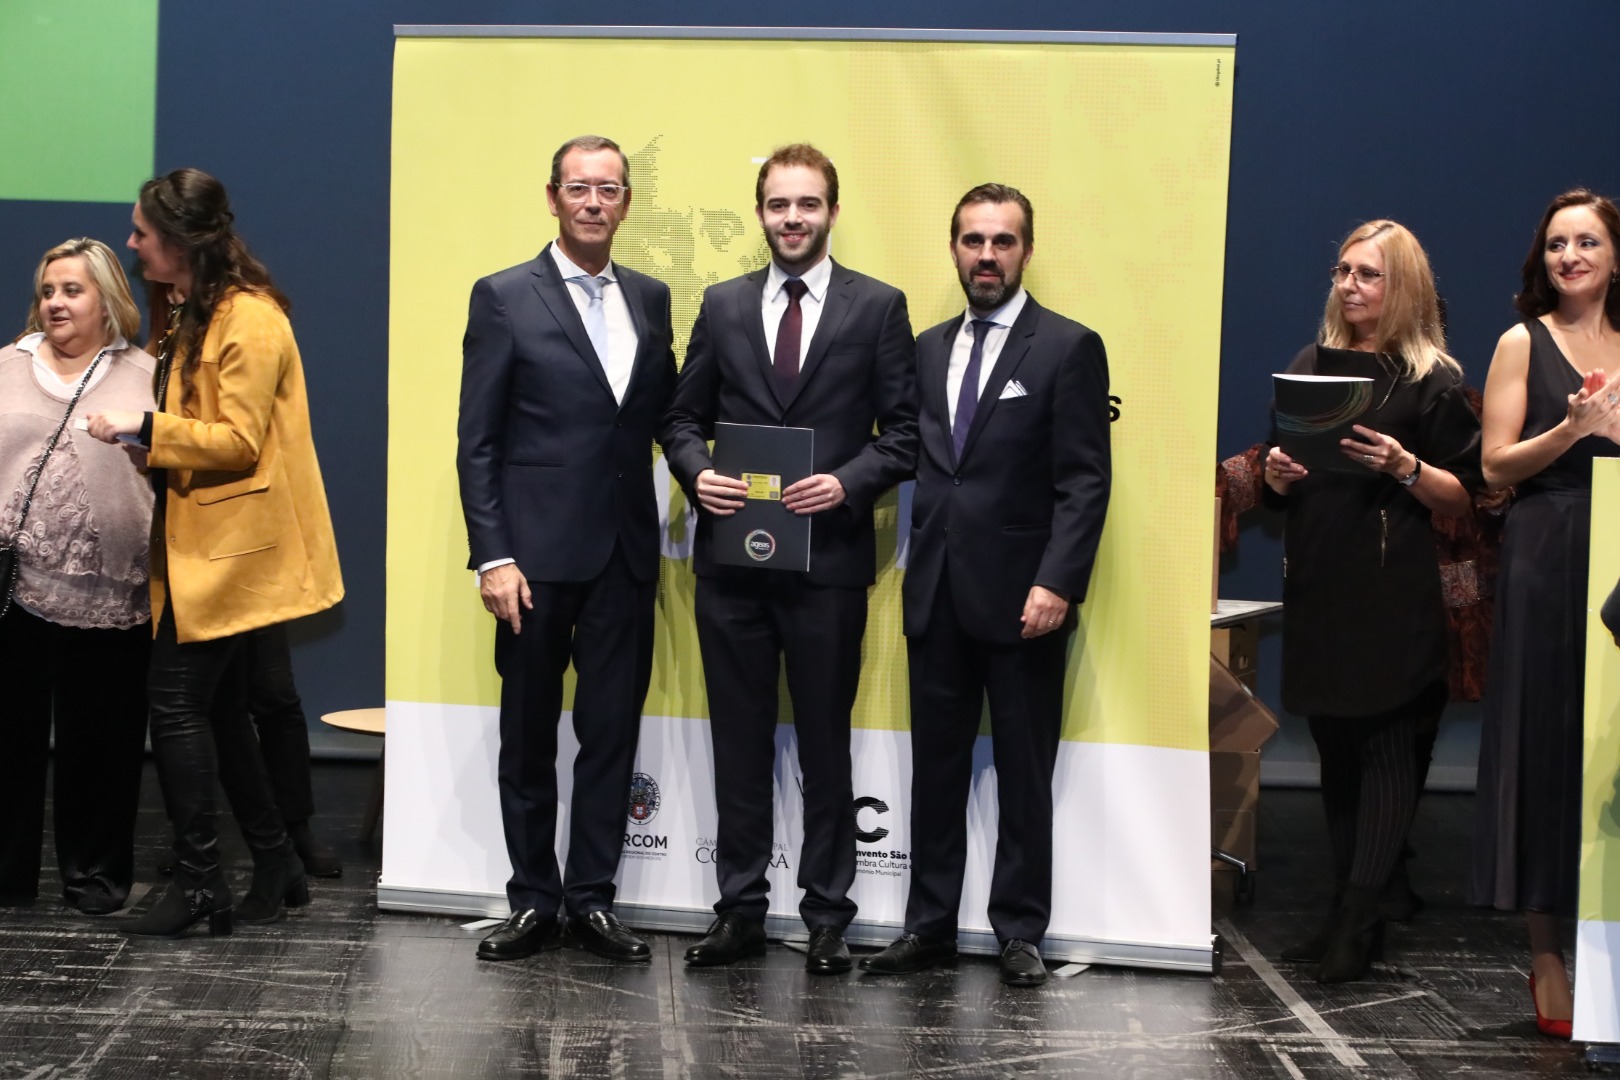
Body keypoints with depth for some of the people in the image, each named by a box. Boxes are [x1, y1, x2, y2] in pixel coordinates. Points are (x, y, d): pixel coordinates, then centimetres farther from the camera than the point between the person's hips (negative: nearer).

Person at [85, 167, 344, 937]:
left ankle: (199, 881, 0)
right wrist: (139, 434, 7)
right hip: (198, 541, 10)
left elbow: (238, 440, -20)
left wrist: (143, 428, -23)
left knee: (176, 700, -9)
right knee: (216, 706, 12)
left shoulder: (249, 320, -15)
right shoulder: (188, 313, 16)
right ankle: (275, 862, 22)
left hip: (230, 546, -10)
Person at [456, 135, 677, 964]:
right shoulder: (504, 298, -2)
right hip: (538, 553, -3)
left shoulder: (649, 299, 10)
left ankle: (592, 897, 18)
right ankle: (533, 901, 19)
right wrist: (492, 556, -11)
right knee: (529, 734, 7)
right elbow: (477, 441, -5)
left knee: (613, 731, 7)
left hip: (626, 554, 4)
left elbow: (665, 415, 13)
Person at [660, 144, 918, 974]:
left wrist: (848, 483, -16)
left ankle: (826, 915, 16)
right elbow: (684, 418, 12)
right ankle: (740, 909, 18)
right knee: (739, 740, 9)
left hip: (828, 556, -2)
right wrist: (697, 473, -8)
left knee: (825, 742, 6)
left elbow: (904, 431, -1)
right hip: (731, 556, 3)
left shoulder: (878, 307, 2)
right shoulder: (723, 306, 10)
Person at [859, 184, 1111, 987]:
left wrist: (1058, 582, -18)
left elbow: (1085, 479, -9)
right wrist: (914, 565, 1)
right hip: (936, 592, 5)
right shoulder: (929, 349, 14)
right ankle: (929, 924, 18)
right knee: (936, 767, 9)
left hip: (1021, 597, -4)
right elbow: (919, 462, 11)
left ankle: (1020, 932, 14)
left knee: (1024, 772, 5)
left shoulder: (1068, 348, -2)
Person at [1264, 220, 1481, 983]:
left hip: (1393, 593, -5)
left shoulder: (1432, 381, -1)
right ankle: (1349, 912, 16)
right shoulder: (1310, 366, 14)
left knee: (1383, 749, -5)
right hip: (1316, 584, 5)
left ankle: (1356, 923, -5)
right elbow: (1277, 489, 18)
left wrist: (1405, 467, -18)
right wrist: (1276, 474, -3)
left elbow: (1465, 497, -3)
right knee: (1335, 749, 9)